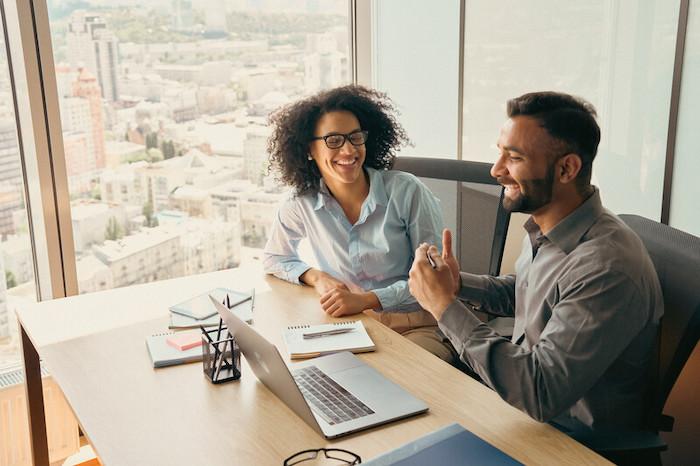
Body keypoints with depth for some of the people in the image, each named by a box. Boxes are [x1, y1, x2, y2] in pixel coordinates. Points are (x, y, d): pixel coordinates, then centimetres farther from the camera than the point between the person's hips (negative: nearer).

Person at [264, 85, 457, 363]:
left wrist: (366, 299, -20)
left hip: (417, 327, -3)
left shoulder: (407, 191, -10)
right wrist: (317, 277, -4)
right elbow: (274, 258, 18)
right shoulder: (302, 205, 0)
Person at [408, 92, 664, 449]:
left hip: (575, 438, -7)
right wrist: (458, 284, -3)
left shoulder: (607, 269, -32)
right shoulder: (545, 228, -3)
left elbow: (540, 395, -32)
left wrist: (446, 306, -28)